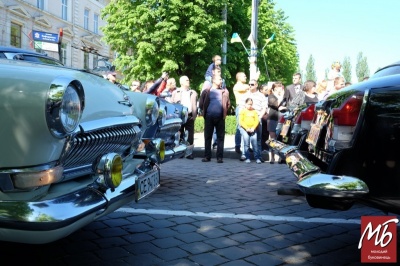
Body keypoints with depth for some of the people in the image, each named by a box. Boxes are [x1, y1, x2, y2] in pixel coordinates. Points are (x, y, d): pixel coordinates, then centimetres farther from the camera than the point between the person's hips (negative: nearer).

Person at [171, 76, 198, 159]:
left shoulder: (193, 93, 14)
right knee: (179, 135, 1)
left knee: (190, 135, -2)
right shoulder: (175, 92, 13)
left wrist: (194, 116, -4)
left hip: (189, 116, 1)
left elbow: (194, 106, 8)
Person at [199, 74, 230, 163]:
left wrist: (224, 112, 2)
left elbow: (228, 104, 11)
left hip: (220, 117, 1)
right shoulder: (206, 91, 5)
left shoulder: (224, 92, 9)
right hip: (209, 117, -1)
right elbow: (201, 104, 6)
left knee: (220, 137, 2)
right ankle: (207, 156, 11)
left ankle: (220, 157, 6)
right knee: (208, 137, 4)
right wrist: (205, 111, 6)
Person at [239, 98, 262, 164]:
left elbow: (257, 120, 7)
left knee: (254, 140, -9)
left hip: (252, 129, 2)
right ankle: (247, 158, -6)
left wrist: (253, 128, -7)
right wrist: (246, 128, -11)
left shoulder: (254, 111, 12)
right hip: (244, 128, -2)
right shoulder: (243, 110, 5)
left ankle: (257, 158, -4)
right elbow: (241, 121, -2)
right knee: (246, 141, -12)